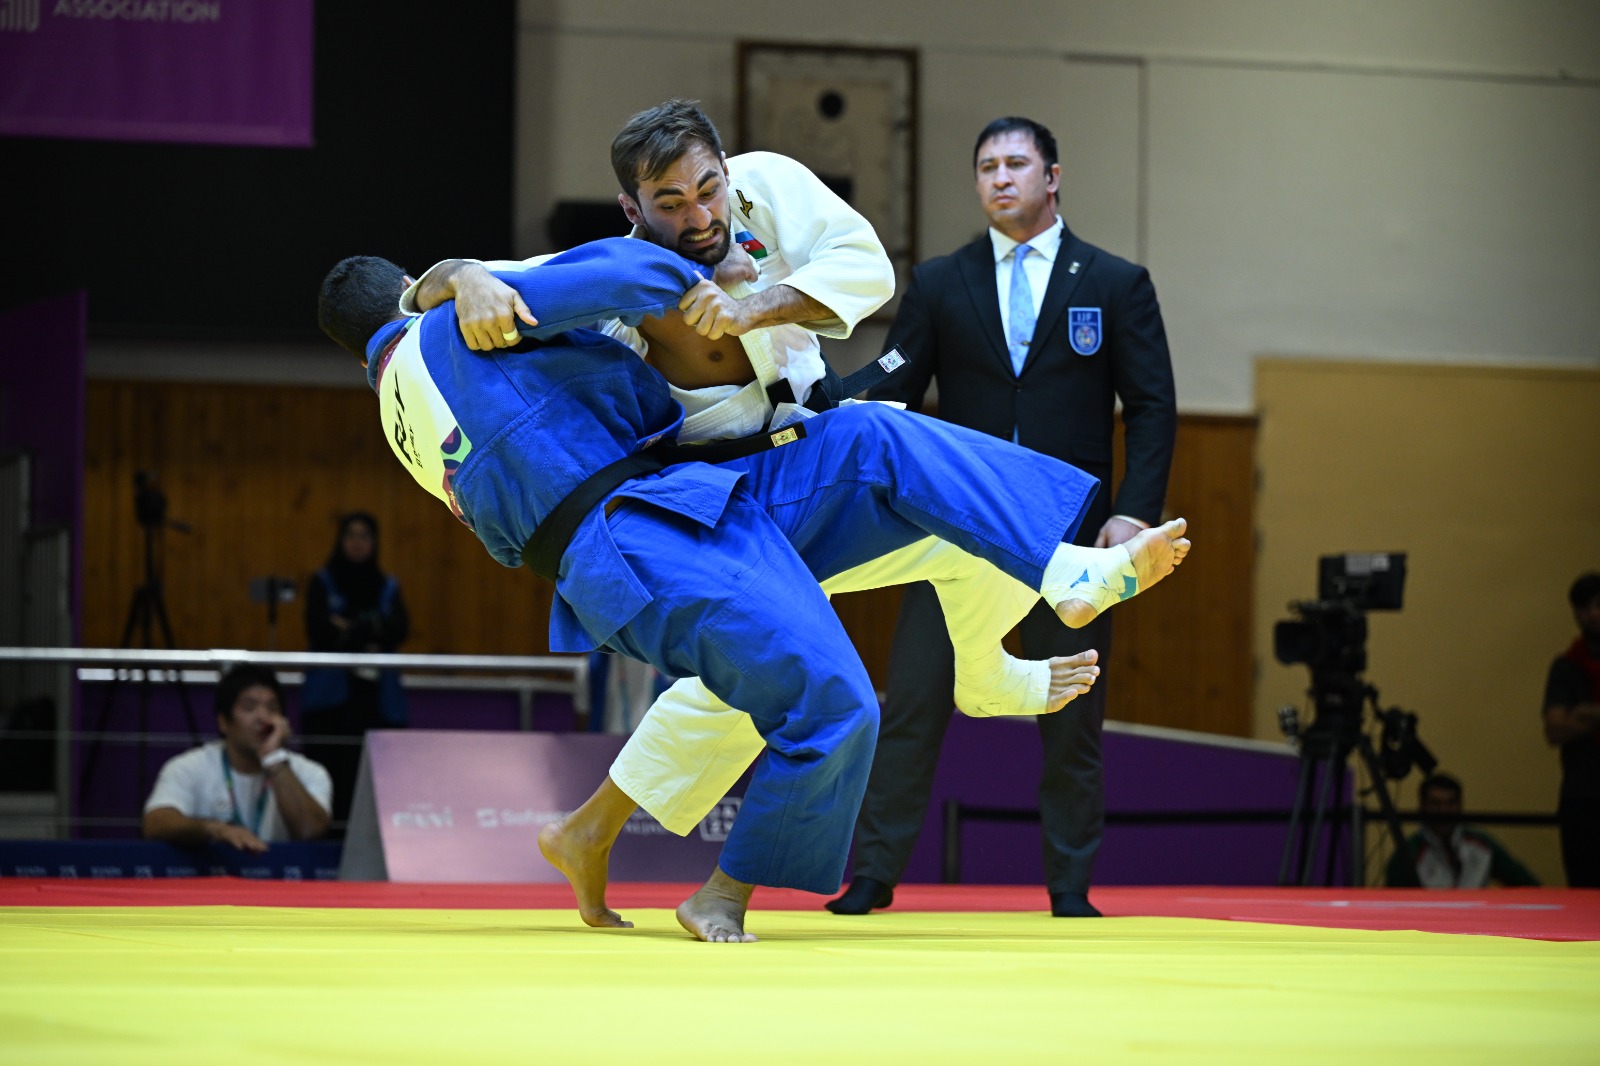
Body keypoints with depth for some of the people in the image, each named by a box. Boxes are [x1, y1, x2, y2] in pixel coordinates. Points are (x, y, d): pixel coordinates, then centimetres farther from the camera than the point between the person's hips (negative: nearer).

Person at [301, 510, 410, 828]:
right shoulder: (322, 583, 9)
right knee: (330, 765, -13)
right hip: (331, 691, -2)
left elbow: (399, 631, 0)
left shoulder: (388, 587, 15)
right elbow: (319, 631, -4)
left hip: (375, 691, 2)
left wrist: (350, 628, -9)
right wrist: (369, 636, -6)